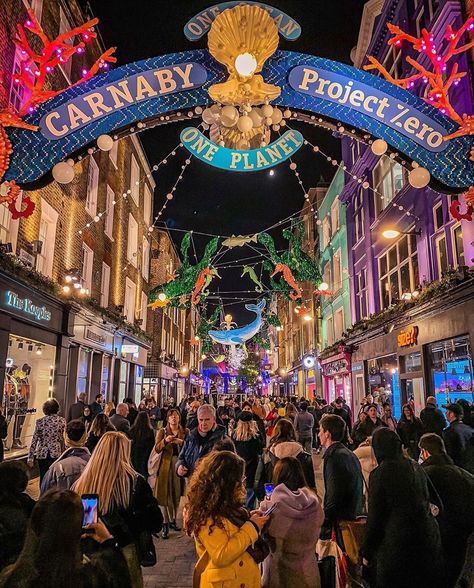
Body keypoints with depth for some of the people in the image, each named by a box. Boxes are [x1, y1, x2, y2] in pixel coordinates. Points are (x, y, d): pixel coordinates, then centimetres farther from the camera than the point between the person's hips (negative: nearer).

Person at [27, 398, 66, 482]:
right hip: (56, 453, -1)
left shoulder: (40, 421, -2)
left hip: (42, 454, 1)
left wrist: (30, 457, 2)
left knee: (43, 477, 12)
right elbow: (64, 439, -1)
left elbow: (34, 440, -2)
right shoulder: (62, 421, -3)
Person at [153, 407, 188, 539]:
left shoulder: (185, 432, 5)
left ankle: (173, 520, 25)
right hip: (166, 464, -1)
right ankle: (165, 524, 4)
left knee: (177, 493, 8)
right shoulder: (162, 431, 4)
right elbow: (157, 449, -4)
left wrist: (182, 442, -20)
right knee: (165, 493, -4)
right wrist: (165, 441, -21)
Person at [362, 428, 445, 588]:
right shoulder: (416, 467, 3)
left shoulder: (379, 474, -14)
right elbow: (435, 500, 13)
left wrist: (367, 553, 0)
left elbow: (374, 517, -11)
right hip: (429, 537, 6)